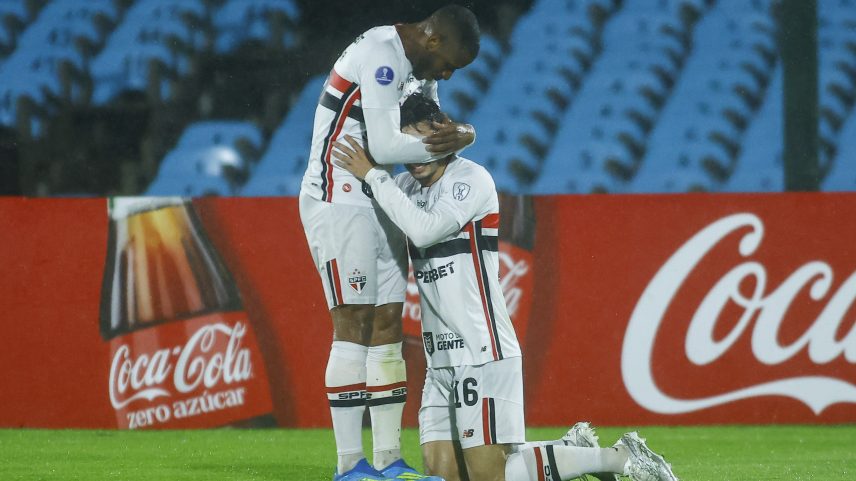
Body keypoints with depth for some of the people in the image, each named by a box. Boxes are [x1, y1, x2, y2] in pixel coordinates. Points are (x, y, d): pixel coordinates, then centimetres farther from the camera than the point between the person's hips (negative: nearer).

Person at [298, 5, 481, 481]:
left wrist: (461, 134, -11)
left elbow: (433, 129, 10)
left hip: (378, 204, 10)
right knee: (353, 322, -12)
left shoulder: (419, 68, 13)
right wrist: (445, 143, -17)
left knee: (387, 324, 6)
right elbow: (385, 147, -26)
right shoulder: (380, 56, -19)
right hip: (338, 199, -10)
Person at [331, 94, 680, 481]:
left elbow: (425, 229, -23)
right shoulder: (406, 187, 13)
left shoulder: (471, 179, -9)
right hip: (441, 360, 8)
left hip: (484, 352, -8)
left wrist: (373, 176, -17)